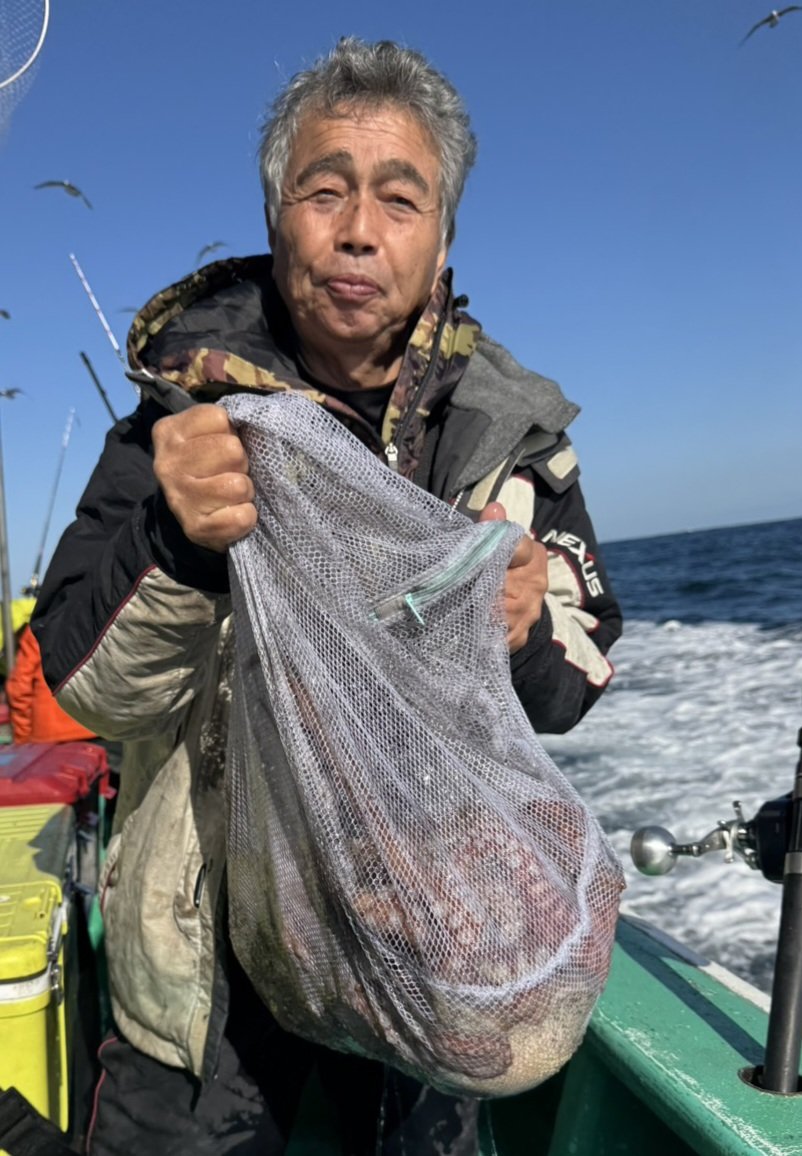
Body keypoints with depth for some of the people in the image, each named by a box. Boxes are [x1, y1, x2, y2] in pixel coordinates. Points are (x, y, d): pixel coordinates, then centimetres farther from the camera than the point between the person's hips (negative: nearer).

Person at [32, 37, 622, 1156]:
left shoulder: (509, 427, -7)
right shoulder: (192, 410, -11)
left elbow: (576, 683, -3)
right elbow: (88, 686, -14)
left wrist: (526, 636, -26)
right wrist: (176, 544, -34)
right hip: (214, 947, -1)